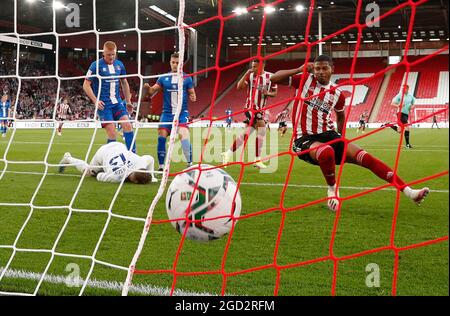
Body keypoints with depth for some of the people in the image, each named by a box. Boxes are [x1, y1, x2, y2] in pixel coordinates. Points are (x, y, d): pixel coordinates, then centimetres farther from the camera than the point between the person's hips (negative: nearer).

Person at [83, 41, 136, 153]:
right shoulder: (96, 65, -7)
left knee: (127, 125, -12)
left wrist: (128, 101, 19)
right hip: (103, 104, -4)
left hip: (117, 102, 4)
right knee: (112, 132, -10)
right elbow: (86, 85, -5)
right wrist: (95, 101, -14)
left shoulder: (119, 64, 8)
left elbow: (124, 83, 22)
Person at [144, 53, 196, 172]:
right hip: (167, 112, 3)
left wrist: (192, 97, -17)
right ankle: (161, 166, 9)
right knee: (161, 136, -4)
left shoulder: (187, 78, 2)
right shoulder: (164, 78, 7)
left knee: (183, 134, -20)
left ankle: (190, 164, -9)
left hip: (182, 112, -2)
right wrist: (148, 87, -19)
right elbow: (153, 90, 3)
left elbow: (192, 94, 7)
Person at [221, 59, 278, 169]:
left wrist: (268, 93, -12)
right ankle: (257, 159, -5)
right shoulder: (250, 75, -3)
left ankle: (228, 154, 16)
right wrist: (246, 74, -19)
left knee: (246, 134, 7)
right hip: (251, 107, -5)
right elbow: (239, 87, -13)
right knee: (262, 129, -14)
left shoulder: (270, 77, 3)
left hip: (260, 109, 5)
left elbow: (274, 93, 10)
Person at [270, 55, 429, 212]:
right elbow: (274, 78, -7)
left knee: (363, 156, -15)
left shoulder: (337, 93, 8)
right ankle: (332, 189, -11)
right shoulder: (305, 80, -1)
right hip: (305, 139, -4)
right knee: (326, 151, -40)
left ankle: (408, 191, -14)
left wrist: (340, 139, 20)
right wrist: (299, 69, -14)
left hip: (328, 135, 4)